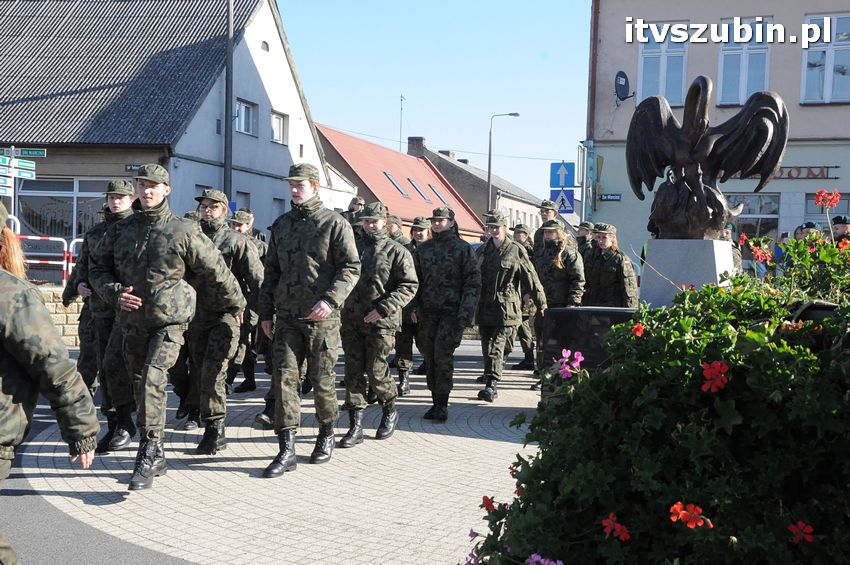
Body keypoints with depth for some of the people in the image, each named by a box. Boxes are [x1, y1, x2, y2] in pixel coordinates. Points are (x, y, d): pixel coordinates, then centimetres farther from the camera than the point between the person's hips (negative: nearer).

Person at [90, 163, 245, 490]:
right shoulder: (121, 230, 8)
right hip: (132, 321, 5)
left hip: (170, 320, -5)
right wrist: (115, 293, -6)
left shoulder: (183, 231, -5)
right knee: (140, 385, 9)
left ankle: (149, 454, -16)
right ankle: (156, 456, 21)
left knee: (153, 380, -20)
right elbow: (98, 268, 14)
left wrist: (235, 305, 13)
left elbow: (216, 271, 3)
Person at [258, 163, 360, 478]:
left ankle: (326, 436, 26)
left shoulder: (335, 224, -4)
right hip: (286, 316, 4)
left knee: (322, 380, 5)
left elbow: (351, 268, -8)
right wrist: (265, 312, 14)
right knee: (284, 377, -4)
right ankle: (287, 449, -3)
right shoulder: (281, 225, 13)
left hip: (321, 318, -4)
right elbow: (271, 271, 18)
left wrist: (330, 300, -21)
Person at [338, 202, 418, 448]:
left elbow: (409, 286, -8)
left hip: (380, 323, -4)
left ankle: (390, 412, 27)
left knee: (376, 372, 0)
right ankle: (355, 426, 6)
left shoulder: (397, 251, -1)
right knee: (353, 373, 2)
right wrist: (342, 309, 7)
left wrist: (382, 309, -16)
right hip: (351, 321, 5)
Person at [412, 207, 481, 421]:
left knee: (443, 356, -9)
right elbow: (415, 280, 18)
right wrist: (413, 306, 6)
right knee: (429, 357, 4)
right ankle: (435, 401, 14)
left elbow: (473, 282, -3)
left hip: (451, 311, -4)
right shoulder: (423, 249, 13)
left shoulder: (462, 248, -1)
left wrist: (465, 313, -12)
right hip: (427, 311, 5)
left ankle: (442, 404, -1)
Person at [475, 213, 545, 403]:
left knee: (496, 346, -13)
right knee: (486, 347, 10)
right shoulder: (484, 250, 14)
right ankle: (491, 385, 22)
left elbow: (531, 278, -1)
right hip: (484, 307, 6)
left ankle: (491, 385, -16)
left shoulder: (516, 250, -1)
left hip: (506, 307, -5)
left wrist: (541, 303, 0)